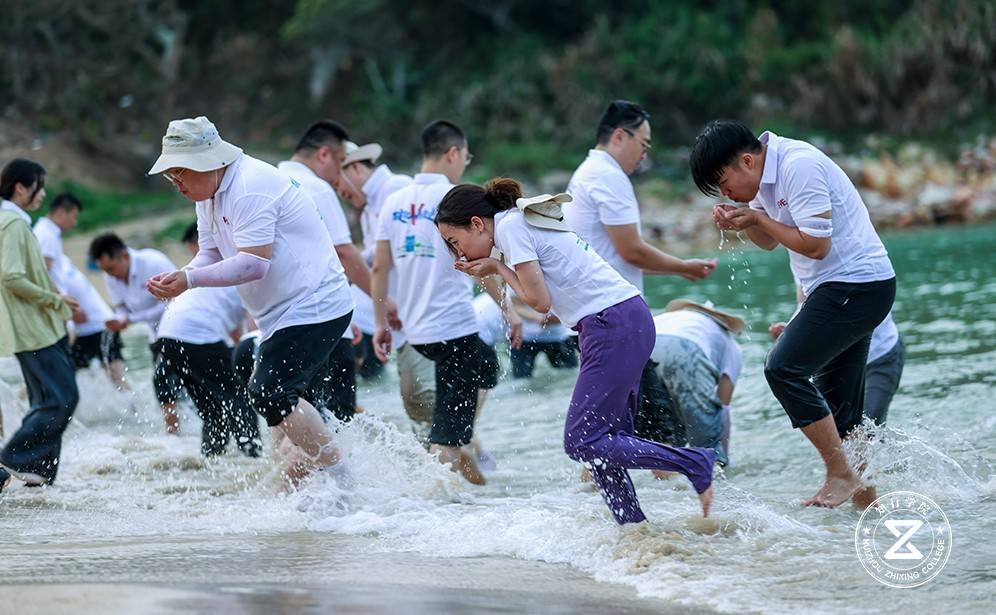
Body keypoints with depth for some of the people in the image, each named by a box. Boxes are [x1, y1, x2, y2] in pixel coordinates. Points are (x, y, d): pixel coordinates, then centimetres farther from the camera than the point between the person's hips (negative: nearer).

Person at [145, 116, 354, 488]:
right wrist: (177, 280, -9)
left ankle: (343, 482, -15)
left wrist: (189, 280, -28)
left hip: (314, 307, -11)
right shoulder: (209, 195, 13)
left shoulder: (249, 189, -20)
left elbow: (254, 263, -26)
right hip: (286, 315, 11)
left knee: (269, 393, -20)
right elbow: (211, 255, 11)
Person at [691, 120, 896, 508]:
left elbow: (816, 244, -22)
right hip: (843, 291, 11)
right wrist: (743, 220, 1)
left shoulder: (799, 166, -19)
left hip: (855, 284, -11)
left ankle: (842, 475, -15)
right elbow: (770, 241, 21)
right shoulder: (768, 172, 11)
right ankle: (866, 495, 15)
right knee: (840, 411, 11)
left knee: (784, 368, -19)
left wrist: (757, 219, -13)